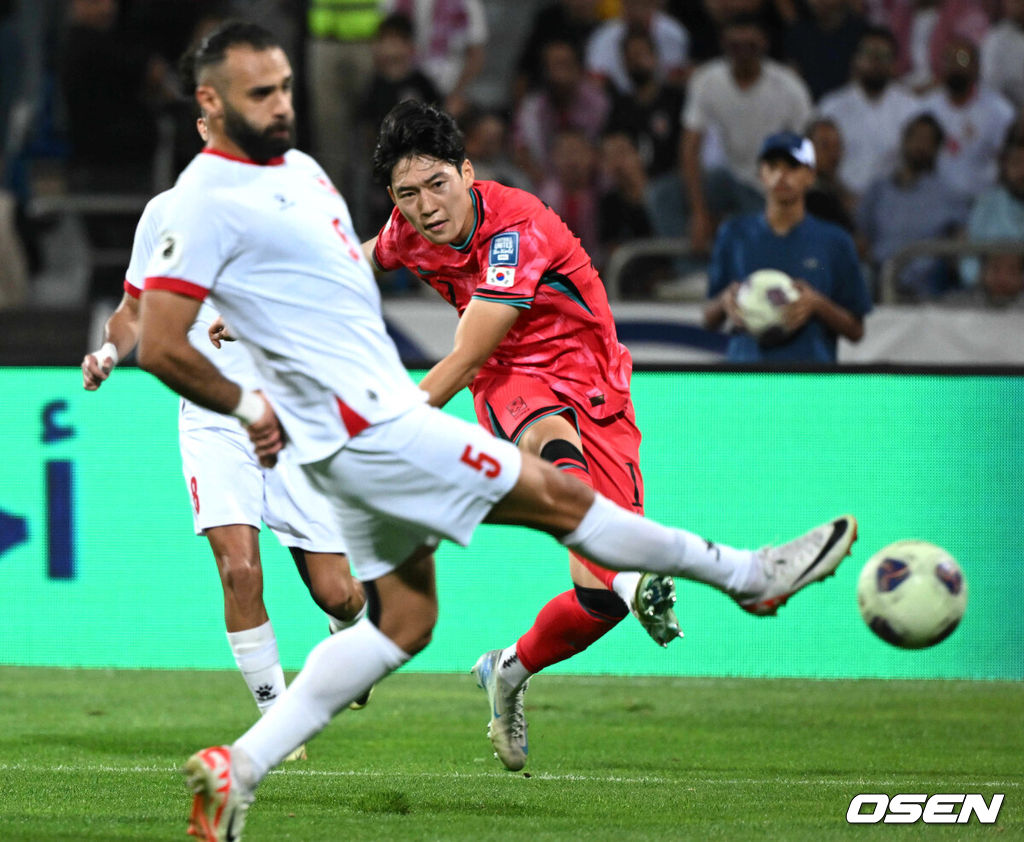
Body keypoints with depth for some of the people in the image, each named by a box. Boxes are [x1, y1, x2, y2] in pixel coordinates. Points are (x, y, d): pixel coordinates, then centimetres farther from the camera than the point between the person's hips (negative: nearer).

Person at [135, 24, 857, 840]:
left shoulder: (299, 168, 15)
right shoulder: (207, 203, -14)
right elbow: (160, 347, -17)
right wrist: (252, 408, -9)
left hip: (383, 404, 10)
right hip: (364, 426, -10)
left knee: (403, 619, 10)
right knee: (556, 495, -2)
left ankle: (238, 767, 6)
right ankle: (750, 575, 11)